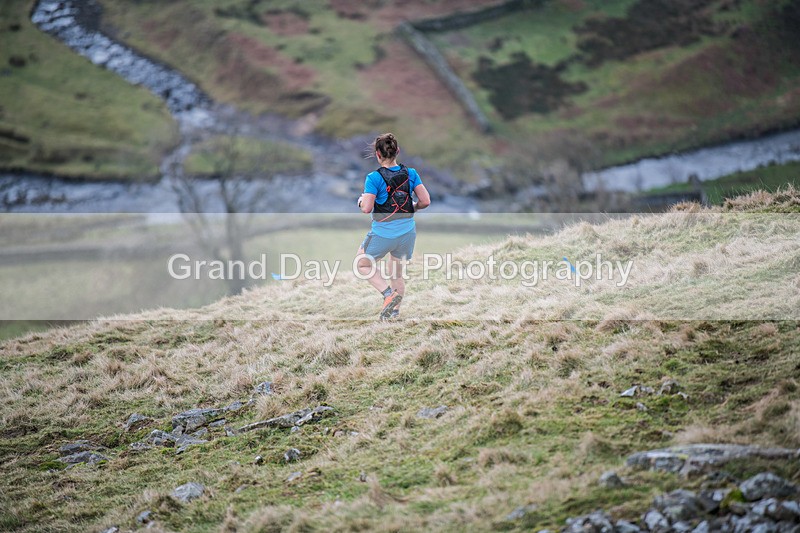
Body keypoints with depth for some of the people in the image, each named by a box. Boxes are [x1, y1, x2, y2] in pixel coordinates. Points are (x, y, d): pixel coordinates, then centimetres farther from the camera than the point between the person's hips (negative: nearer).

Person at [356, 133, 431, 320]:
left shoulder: (374, 178, -14)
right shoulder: (410, 174, -2)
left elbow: (367, 208, -18)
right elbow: (425, 201, -5)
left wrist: (361, 201, 4)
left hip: (383, 233, -4)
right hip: (407, 232, 5)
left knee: (362, 264, 18)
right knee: (397, 274, 22)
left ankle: (389, 294, -2)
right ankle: (395, 312, 24)